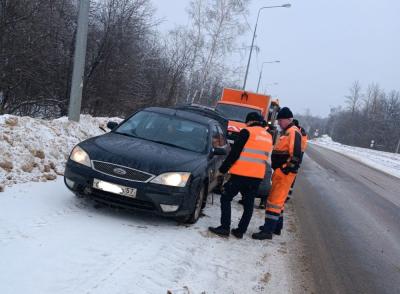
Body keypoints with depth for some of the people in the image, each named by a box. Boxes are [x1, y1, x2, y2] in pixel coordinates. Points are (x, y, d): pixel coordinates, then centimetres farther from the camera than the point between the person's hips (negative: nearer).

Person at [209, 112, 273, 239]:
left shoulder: (247, 132, -7)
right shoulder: (268, 137, 14)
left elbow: (234, 153, -10)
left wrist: (222, 169, -2)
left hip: (241, 174, -6)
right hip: (258, 176, 6)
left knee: (226, 199, 6)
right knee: (248, 204, 14)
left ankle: (225, 228, 1)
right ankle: (241, 231, 17)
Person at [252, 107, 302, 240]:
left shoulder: (293, 132, -13)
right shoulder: (285, 132, 19)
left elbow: (296, 154, -23)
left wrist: (287, 168, -22)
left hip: (284, 173, -11)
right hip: (279, 171, 11)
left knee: (275, 200, -11)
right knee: (278, 199, 18)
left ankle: (268, 230, -11)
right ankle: (276, 226, 30)